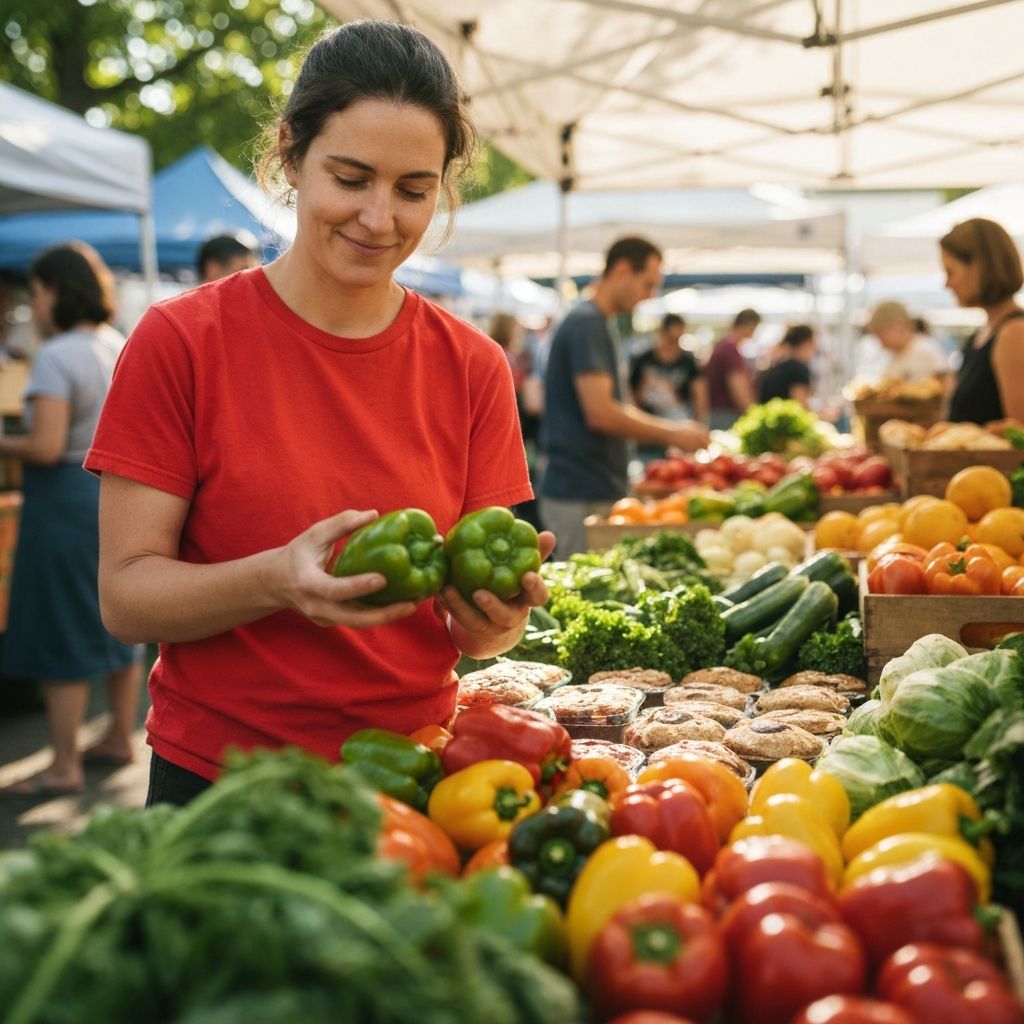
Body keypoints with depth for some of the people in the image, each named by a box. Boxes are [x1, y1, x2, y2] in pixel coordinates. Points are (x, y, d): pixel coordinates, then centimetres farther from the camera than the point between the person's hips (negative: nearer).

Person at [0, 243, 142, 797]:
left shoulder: (56, 357, -17)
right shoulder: (121, 347, 8)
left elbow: (47, 447, -24)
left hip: (67, 498, -8)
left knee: (60, 636, 1)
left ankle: (64, 766, 8)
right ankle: (120, 737, 31)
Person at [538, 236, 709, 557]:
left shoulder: (599, 325, 17)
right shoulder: (586, 324, -14)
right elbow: (600, 414, -22)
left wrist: (673, 429, 13)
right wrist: (672, 434, -12)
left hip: (600, 488, 10)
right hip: (580, 495, -10)